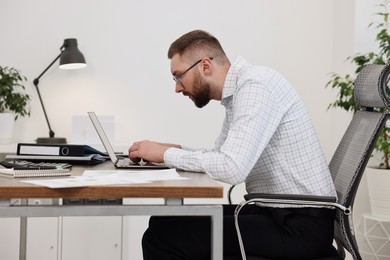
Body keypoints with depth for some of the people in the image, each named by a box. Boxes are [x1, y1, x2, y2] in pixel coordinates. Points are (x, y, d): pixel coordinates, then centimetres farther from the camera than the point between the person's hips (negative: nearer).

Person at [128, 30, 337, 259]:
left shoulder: (255, 85, -18)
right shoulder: (240, 90, 12)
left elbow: (232, 169, -28)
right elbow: (221, 157, 22)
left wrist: (166, 154, -15)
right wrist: (176, 151, 5)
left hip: (301, 225, -9)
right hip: (277, 212, 9)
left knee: (164, 238, -15)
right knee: (165, 224, 8)